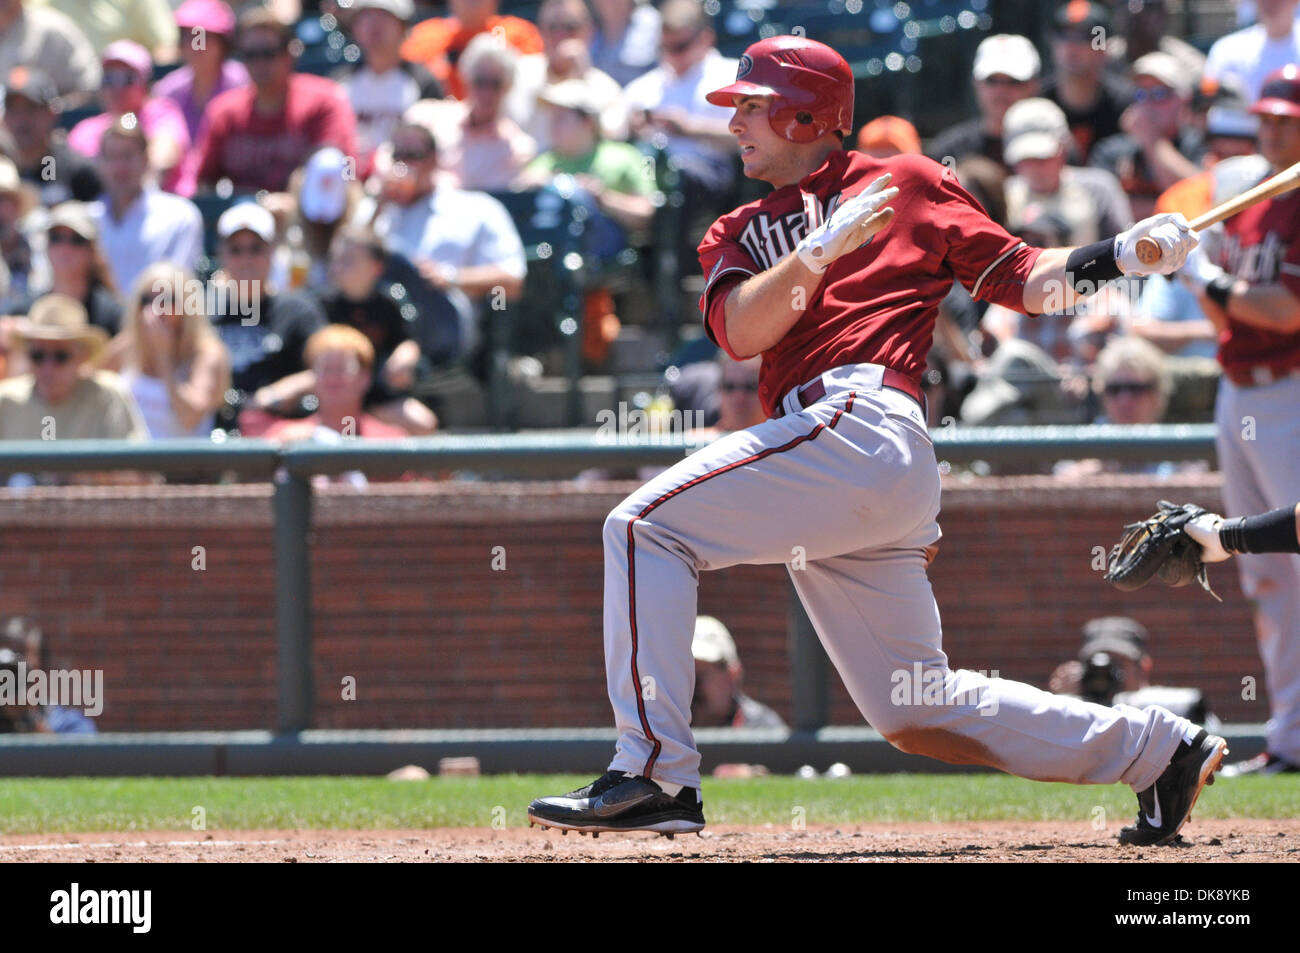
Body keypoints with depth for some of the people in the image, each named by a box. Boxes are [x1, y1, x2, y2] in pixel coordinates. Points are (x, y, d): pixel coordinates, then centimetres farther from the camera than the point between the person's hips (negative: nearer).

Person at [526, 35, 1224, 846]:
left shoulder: (905, 184, 12)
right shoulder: (740, 233, 26)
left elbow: (1026, 279, 12)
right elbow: (742, 332, 5)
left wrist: (1126, 254, -2)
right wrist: (822, 249, -8)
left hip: (863, 421, -7)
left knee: (646, 527, -17)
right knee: (918, 714, 9)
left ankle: (656, 772, -23)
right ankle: (1160, 749, 18)